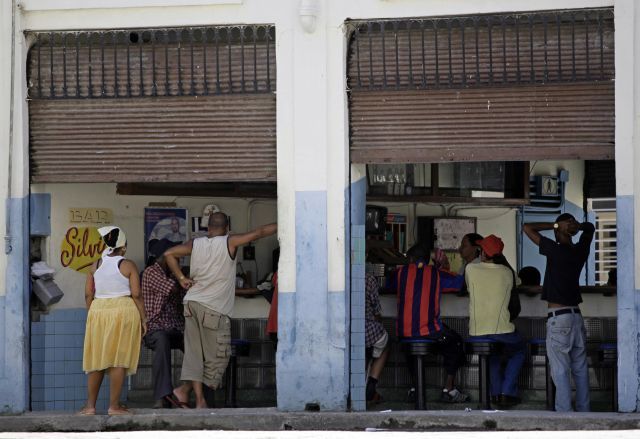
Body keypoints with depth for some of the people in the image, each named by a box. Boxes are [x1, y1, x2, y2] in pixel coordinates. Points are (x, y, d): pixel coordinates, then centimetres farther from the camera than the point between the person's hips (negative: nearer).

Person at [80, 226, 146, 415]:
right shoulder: (128, 266, -3)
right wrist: (143, 318, 0)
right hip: (123, 311, -4)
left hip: (98, 310, 4)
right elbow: (136, 295, -7)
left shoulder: (95, 266, 8)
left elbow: (88, 294, 6)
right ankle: (114, 405, -3)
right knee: (119, 359, -2)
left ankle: (90, 405, 11)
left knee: (97, 359, 11)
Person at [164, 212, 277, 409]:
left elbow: (169, 254, 6)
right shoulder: (229, 243, -6)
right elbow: (258, 233, -4)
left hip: (192, 304, 6)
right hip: (213, 309, -6)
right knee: (217, 356, 4)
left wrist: (181, 278, 9)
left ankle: (199, 399, -1)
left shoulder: (196, 244, 7)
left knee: (195, 353, 6)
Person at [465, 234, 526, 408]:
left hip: (477, 333, 2)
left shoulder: (471, 269, -3)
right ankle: (507, 392, 14)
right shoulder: (507, 272, 0)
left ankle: (495, 392, 23)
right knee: (519, 351, 28)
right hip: (502, 331, -1)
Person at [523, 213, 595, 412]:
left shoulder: (555, 250, -10)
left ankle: (564, 412, -11)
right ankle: (584, 411, 11)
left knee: (560, 371, -7)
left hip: (558, 318, -6)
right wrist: (578, 226, 6)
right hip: (576, 316, 6)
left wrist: (556, 225, -4)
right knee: (580, 369, 9)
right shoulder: (580, 250, 6)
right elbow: (590, 228, 26)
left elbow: (528, 228, -5)